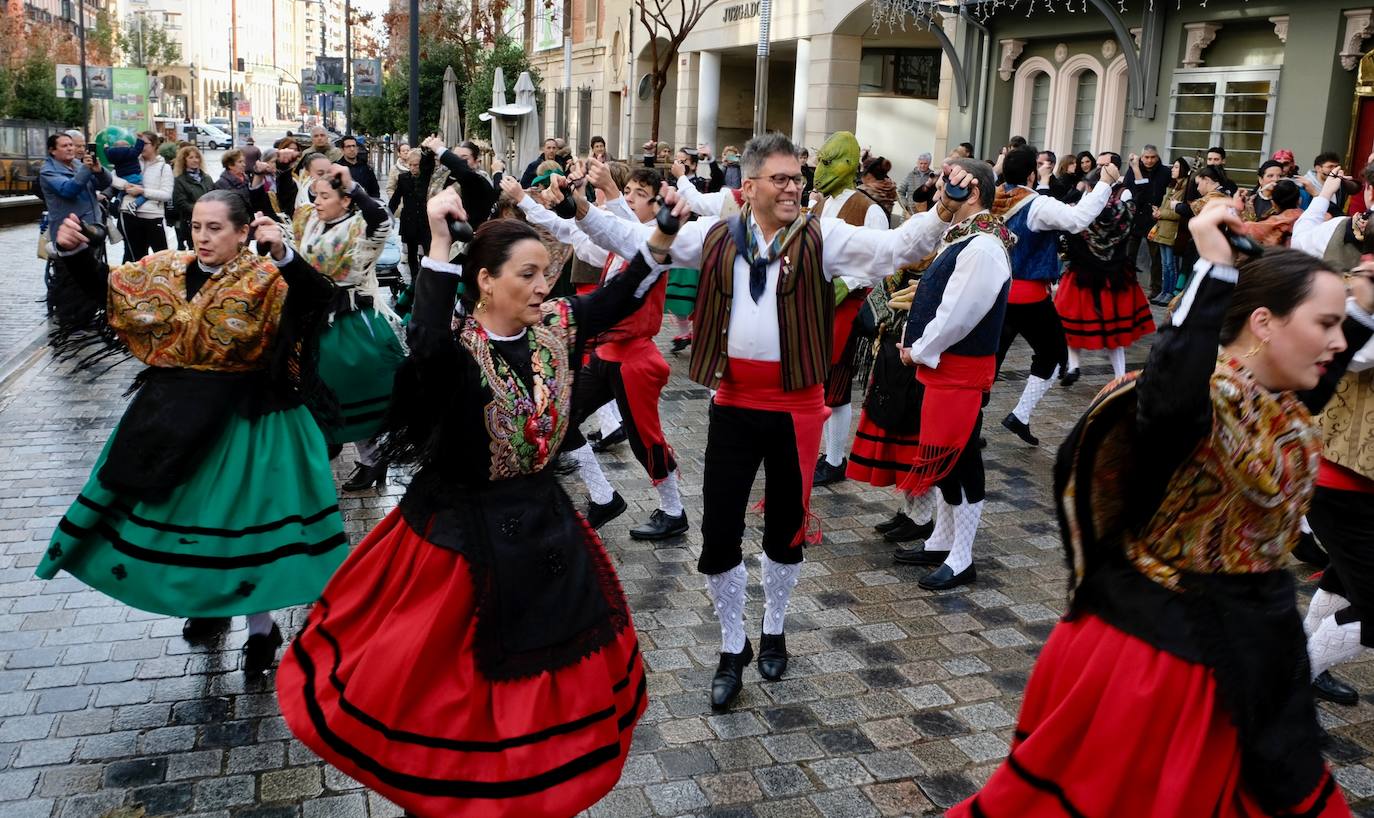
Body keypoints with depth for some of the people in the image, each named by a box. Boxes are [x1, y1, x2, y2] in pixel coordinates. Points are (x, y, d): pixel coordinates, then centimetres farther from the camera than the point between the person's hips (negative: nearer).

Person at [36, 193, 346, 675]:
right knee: (182, 505, 17)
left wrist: (283, 255, -46)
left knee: (245, 513, 1)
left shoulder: (265, 280, -14)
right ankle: (209, 603, 41)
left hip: (246, 417, -6)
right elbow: (107, 288, 12)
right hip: (178, 413, 6)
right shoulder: (167, 271, 3)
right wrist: (74, 252, -5)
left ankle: (261, 628, 18)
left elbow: (316, 300, -31)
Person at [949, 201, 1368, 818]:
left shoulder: (1283, 403, 2)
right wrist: (1215, 270, -46)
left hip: (1250, 638, 9)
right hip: (1160, 632, -9)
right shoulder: (1206, 394, -24)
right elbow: (1169, 401, -51)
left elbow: (1313, 379, 29)